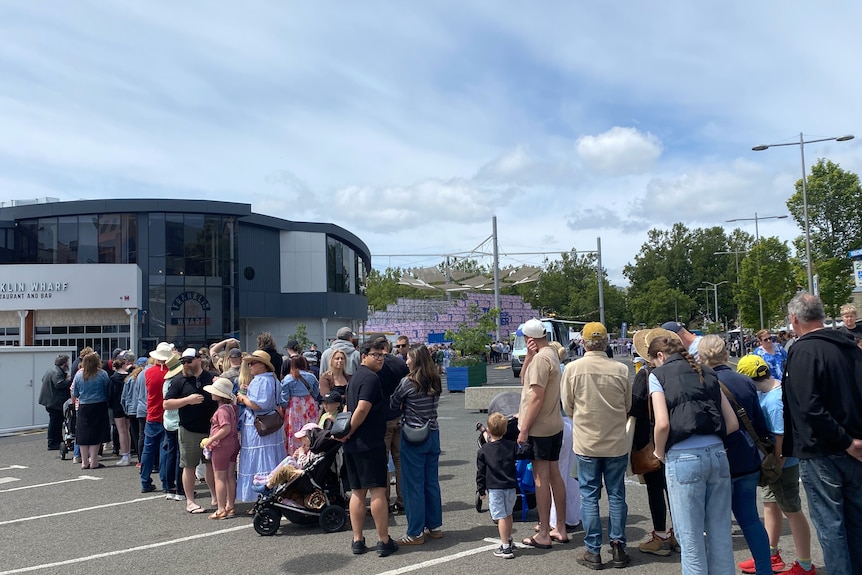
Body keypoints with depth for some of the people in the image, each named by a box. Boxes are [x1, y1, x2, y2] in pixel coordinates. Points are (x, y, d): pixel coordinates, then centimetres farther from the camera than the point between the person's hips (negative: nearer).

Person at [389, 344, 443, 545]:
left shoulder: (408, 382, -14)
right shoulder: (435, 383, 3)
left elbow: (393, 405, -3)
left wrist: (403, 408, 17)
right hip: (433, 435, 6)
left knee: (413, 485, 2)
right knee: (432, 482, 15)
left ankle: (415, 533, 8)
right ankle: (435, 526, 24)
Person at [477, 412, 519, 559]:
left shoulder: (483, 450, -5)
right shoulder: (512, 446, -1)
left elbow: (481, 472, -1)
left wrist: (481, 490, 7)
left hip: (494, 488, -3)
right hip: (511, 486, 4)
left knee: (501, 516, -2)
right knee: (508, 514, 19)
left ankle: (505, 548, -2)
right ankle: (508, 541, 34)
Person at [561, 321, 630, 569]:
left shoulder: (573, 368, -11)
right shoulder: (620, 369, -9)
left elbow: (567, 407, 0)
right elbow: (628, 406, 3)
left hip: (586, 443, -1)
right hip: (616, 443, 1)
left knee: (589, 496, 8)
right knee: (616, 495, 13)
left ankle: (593, 552, 13)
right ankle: (618, 548, 20)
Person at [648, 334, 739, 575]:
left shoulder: (658, 374, 2)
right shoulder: (707, 374, 17)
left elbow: (663, 424, -10)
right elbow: (732, 423, 14)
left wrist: (659, 452, 6)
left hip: (684, 458, -5)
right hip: (717, 453, 5)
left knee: (691, 537, 4)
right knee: (721, 533, 13)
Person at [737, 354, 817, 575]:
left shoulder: (774, 402, -29)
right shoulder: (768, 391, 0)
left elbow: (782, 439, -27)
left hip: (782, 465, -9)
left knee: (792, 512, 6)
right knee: (770, 506, 20)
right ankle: (771, 556, 35)